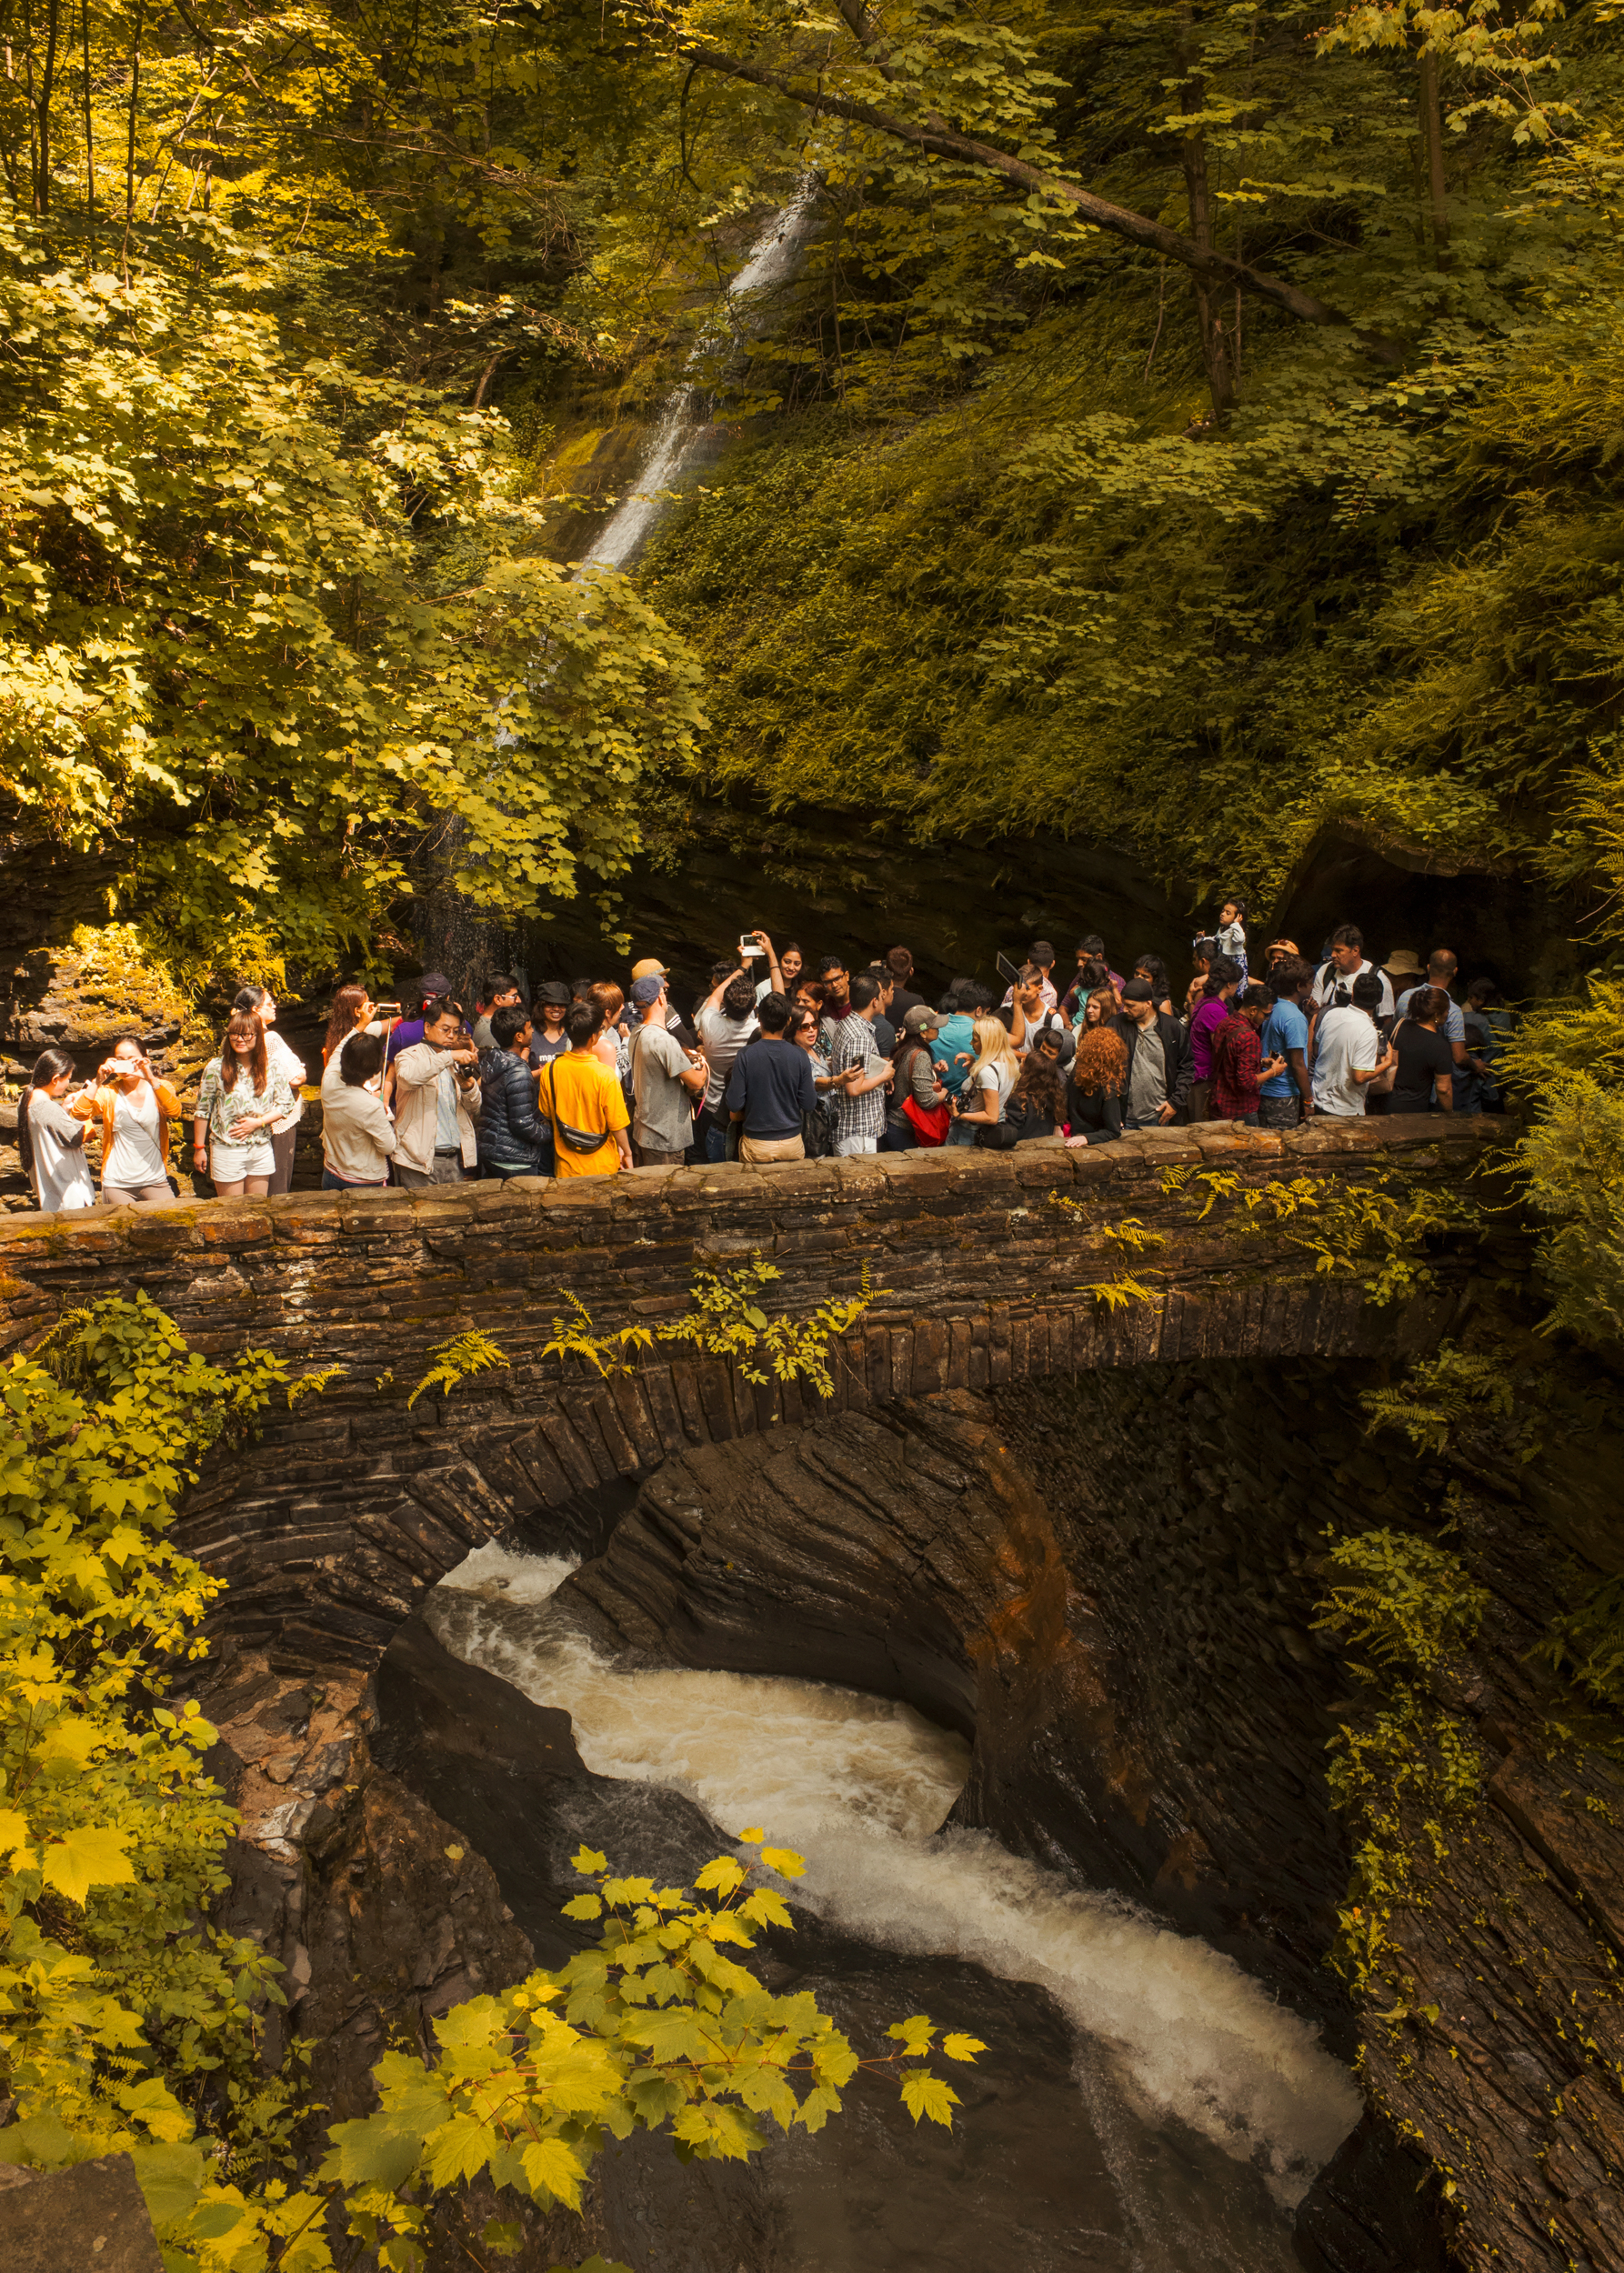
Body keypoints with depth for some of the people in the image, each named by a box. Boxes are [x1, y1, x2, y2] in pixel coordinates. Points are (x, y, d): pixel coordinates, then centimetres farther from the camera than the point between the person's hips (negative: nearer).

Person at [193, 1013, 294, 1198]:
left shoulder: (271, 1066, -3)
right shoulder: (216, 1068, -8)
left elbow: (285, 1104, 2)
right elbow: (202, 1110, -1)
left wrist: (257, 1123, -12)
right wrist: (199, 1148, 1)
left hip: (262, 1149, 2)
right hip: (226, 1149, -2)